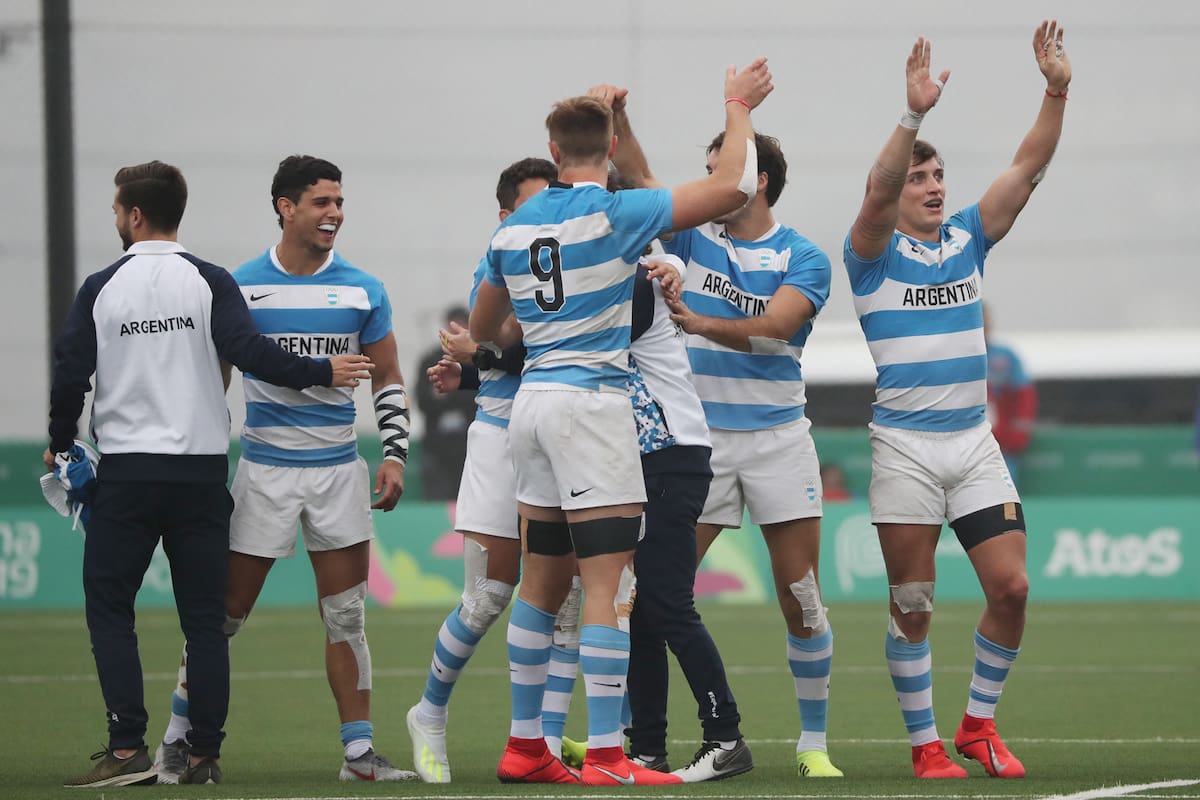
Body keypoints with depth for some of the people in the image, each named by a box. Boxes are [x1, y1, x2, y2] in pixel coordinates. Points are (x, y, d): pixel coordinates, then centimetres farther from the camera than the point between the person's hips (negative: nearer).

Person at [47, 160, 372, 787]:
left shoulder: (100, 289, 0)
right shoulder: (209, 283, -1)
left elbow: (70, 376, 0)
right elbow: (251, 353, -12)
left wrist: (60, 446, 16)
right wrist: (322, 372, 2)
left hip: (124, 472, -1)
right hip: (200, 470, 1)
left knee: (108, 608, 5)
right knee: (204, 617, 5)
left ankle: (127, 748, -7)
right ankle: (204, 754, 2)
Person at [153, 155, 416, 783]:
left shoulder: (362, 291, 5)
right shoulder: (239, 287, -1)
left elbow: (387, 380, 11)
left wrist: (394, 454, -1)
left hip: (339, 467, 2)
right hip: (265, 467, -2)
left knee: (347, 616, 1)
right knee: (226, 609, 0)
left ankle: (358, 751, 5)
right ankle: (177, 735, 12)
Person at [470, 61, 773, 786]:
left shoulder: (514, 227, 10)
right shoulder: (615, 214, -10)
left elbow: (482, 329, 23)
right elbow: (730, 188, -13)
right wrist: (739, 108, 2)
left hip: (535, 398, 7)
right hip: (591, 403, -7)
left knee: (543, 585, 14)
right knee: (605, 586, -8)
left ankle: (524, 746, 18)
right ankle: (605, 756, -12)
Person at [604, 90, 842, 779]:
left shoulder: (803, 258, -2)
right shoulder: (697, 233, 8)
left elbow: (774, 328, -17)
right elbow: (639, 179, 1)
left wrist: (701, 322, -31)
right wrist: (618, 120, -15)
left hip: (778, 438, -3)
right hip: (699, 437, 3)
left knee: (802, 601, -2)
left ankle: (814, 743, 8)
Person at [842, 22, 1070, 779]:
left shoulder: (968, 239, 9)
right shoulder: (876, 253, -4)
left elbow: (1028, 167, 2)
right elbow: (878, 190, -24)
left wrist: (1057, 91, -12)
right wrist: (915, 113, -38)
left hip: (974, 442, 4)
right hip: (905, 447, -4)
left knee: (1011, 585, -5)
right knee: (912, 607, -1)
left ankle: (979, 723, 12)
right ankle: (925, 744, 8)